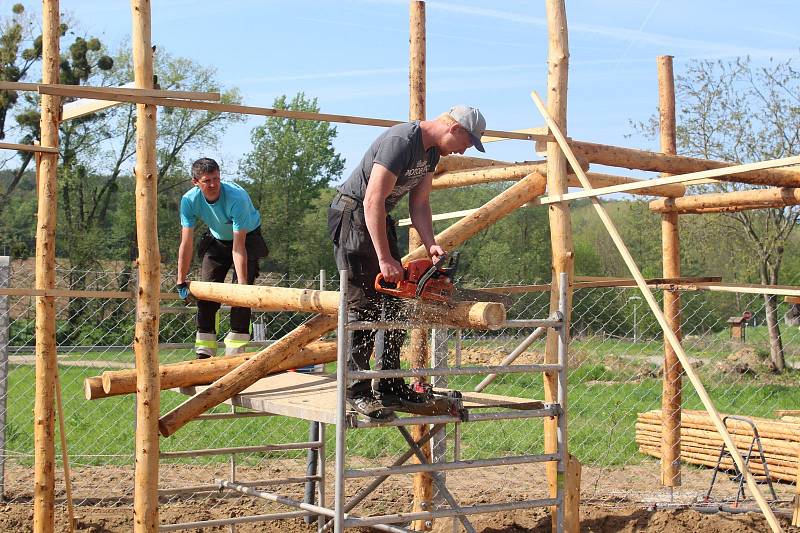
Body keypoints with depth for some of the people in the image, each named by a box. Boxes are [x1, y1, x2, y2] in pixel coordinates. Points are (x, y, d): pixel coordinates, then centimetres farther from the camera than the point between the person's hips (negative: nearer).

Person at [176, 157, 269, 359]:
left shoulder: (237, 198, -36)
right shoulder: (189, 200, -24)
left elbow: (238, 247, -38)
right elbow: (186, 243, -21)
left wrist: (242, 284, -42)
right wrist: (181, 282, -21)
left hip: (246, 238, -4)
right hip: (217, 240, 4)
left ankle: (234, 353, -11)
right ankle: (204, 353, 8)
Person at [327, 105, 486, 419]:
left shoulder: (432, 151, 5)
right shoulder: (401, 142, -26)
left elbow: (419, 204, 8)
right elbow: (373, 201, -29)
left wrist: (430, 245, -7)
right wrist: (385, 259, -28)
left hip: (380, 219, 10)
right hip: (352, 216, -10)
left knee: (393, 303, 7)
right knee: (363, 305, -13)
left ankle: (389, 386, 11)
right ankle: (358, 392, -10)